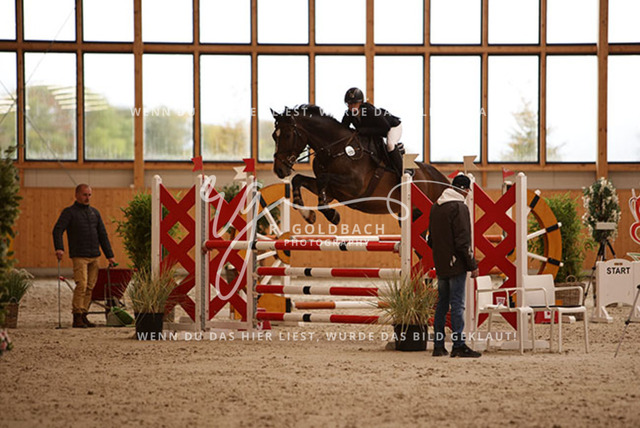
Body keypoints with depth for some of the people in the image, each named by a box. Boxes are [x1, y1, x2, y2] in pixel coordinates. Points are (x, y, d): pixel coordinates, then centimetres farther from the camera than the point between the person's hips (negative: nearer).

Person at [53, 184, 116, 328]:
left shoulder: (94, 212, 18)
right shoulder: (69, 212, 1)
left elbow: (102, 235, 19)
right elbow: (57, 230, -10)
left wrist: (109, 255, 15)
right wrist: (59, 248, -26)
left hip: (94, 256, 6)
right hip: (79, 256, -6)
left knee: (90, 287, 3)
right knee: (81, 285, -15)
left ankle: (83, 315, 8)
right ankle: (77, 318, -13)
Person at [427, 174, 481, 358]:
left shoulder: (435, 207, 13)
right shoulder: (459, 207, -13)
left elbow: (431, 239, 18)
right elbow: (463, 241, -17)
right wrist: (473, 265, -12)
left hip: (440, 265, 8)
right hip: (456, 264, -8)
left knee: (442, 304, 12)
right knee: (457, 305, -6)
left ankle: (438, 345, 12)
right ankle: (459, 345, -7)